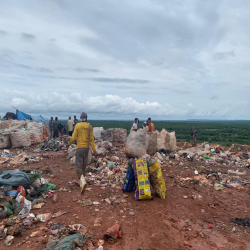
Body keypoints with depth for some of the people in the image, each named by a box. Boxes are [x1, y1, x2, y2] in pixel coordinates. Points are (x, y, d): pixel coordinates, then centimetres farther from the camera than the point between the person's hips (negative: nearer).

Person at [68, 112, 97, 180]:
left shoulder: (77, 125, -8)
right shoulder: (89, 126, -2)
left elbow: (73, 138, -8)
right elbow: (92, 139, -4)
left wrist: (69, 144, 11)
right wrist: (94, 150, -2)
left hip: (79, 148, -3)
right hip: (86, 148, 4)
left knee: (78, 165, 0)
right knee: (84, 165, 19)